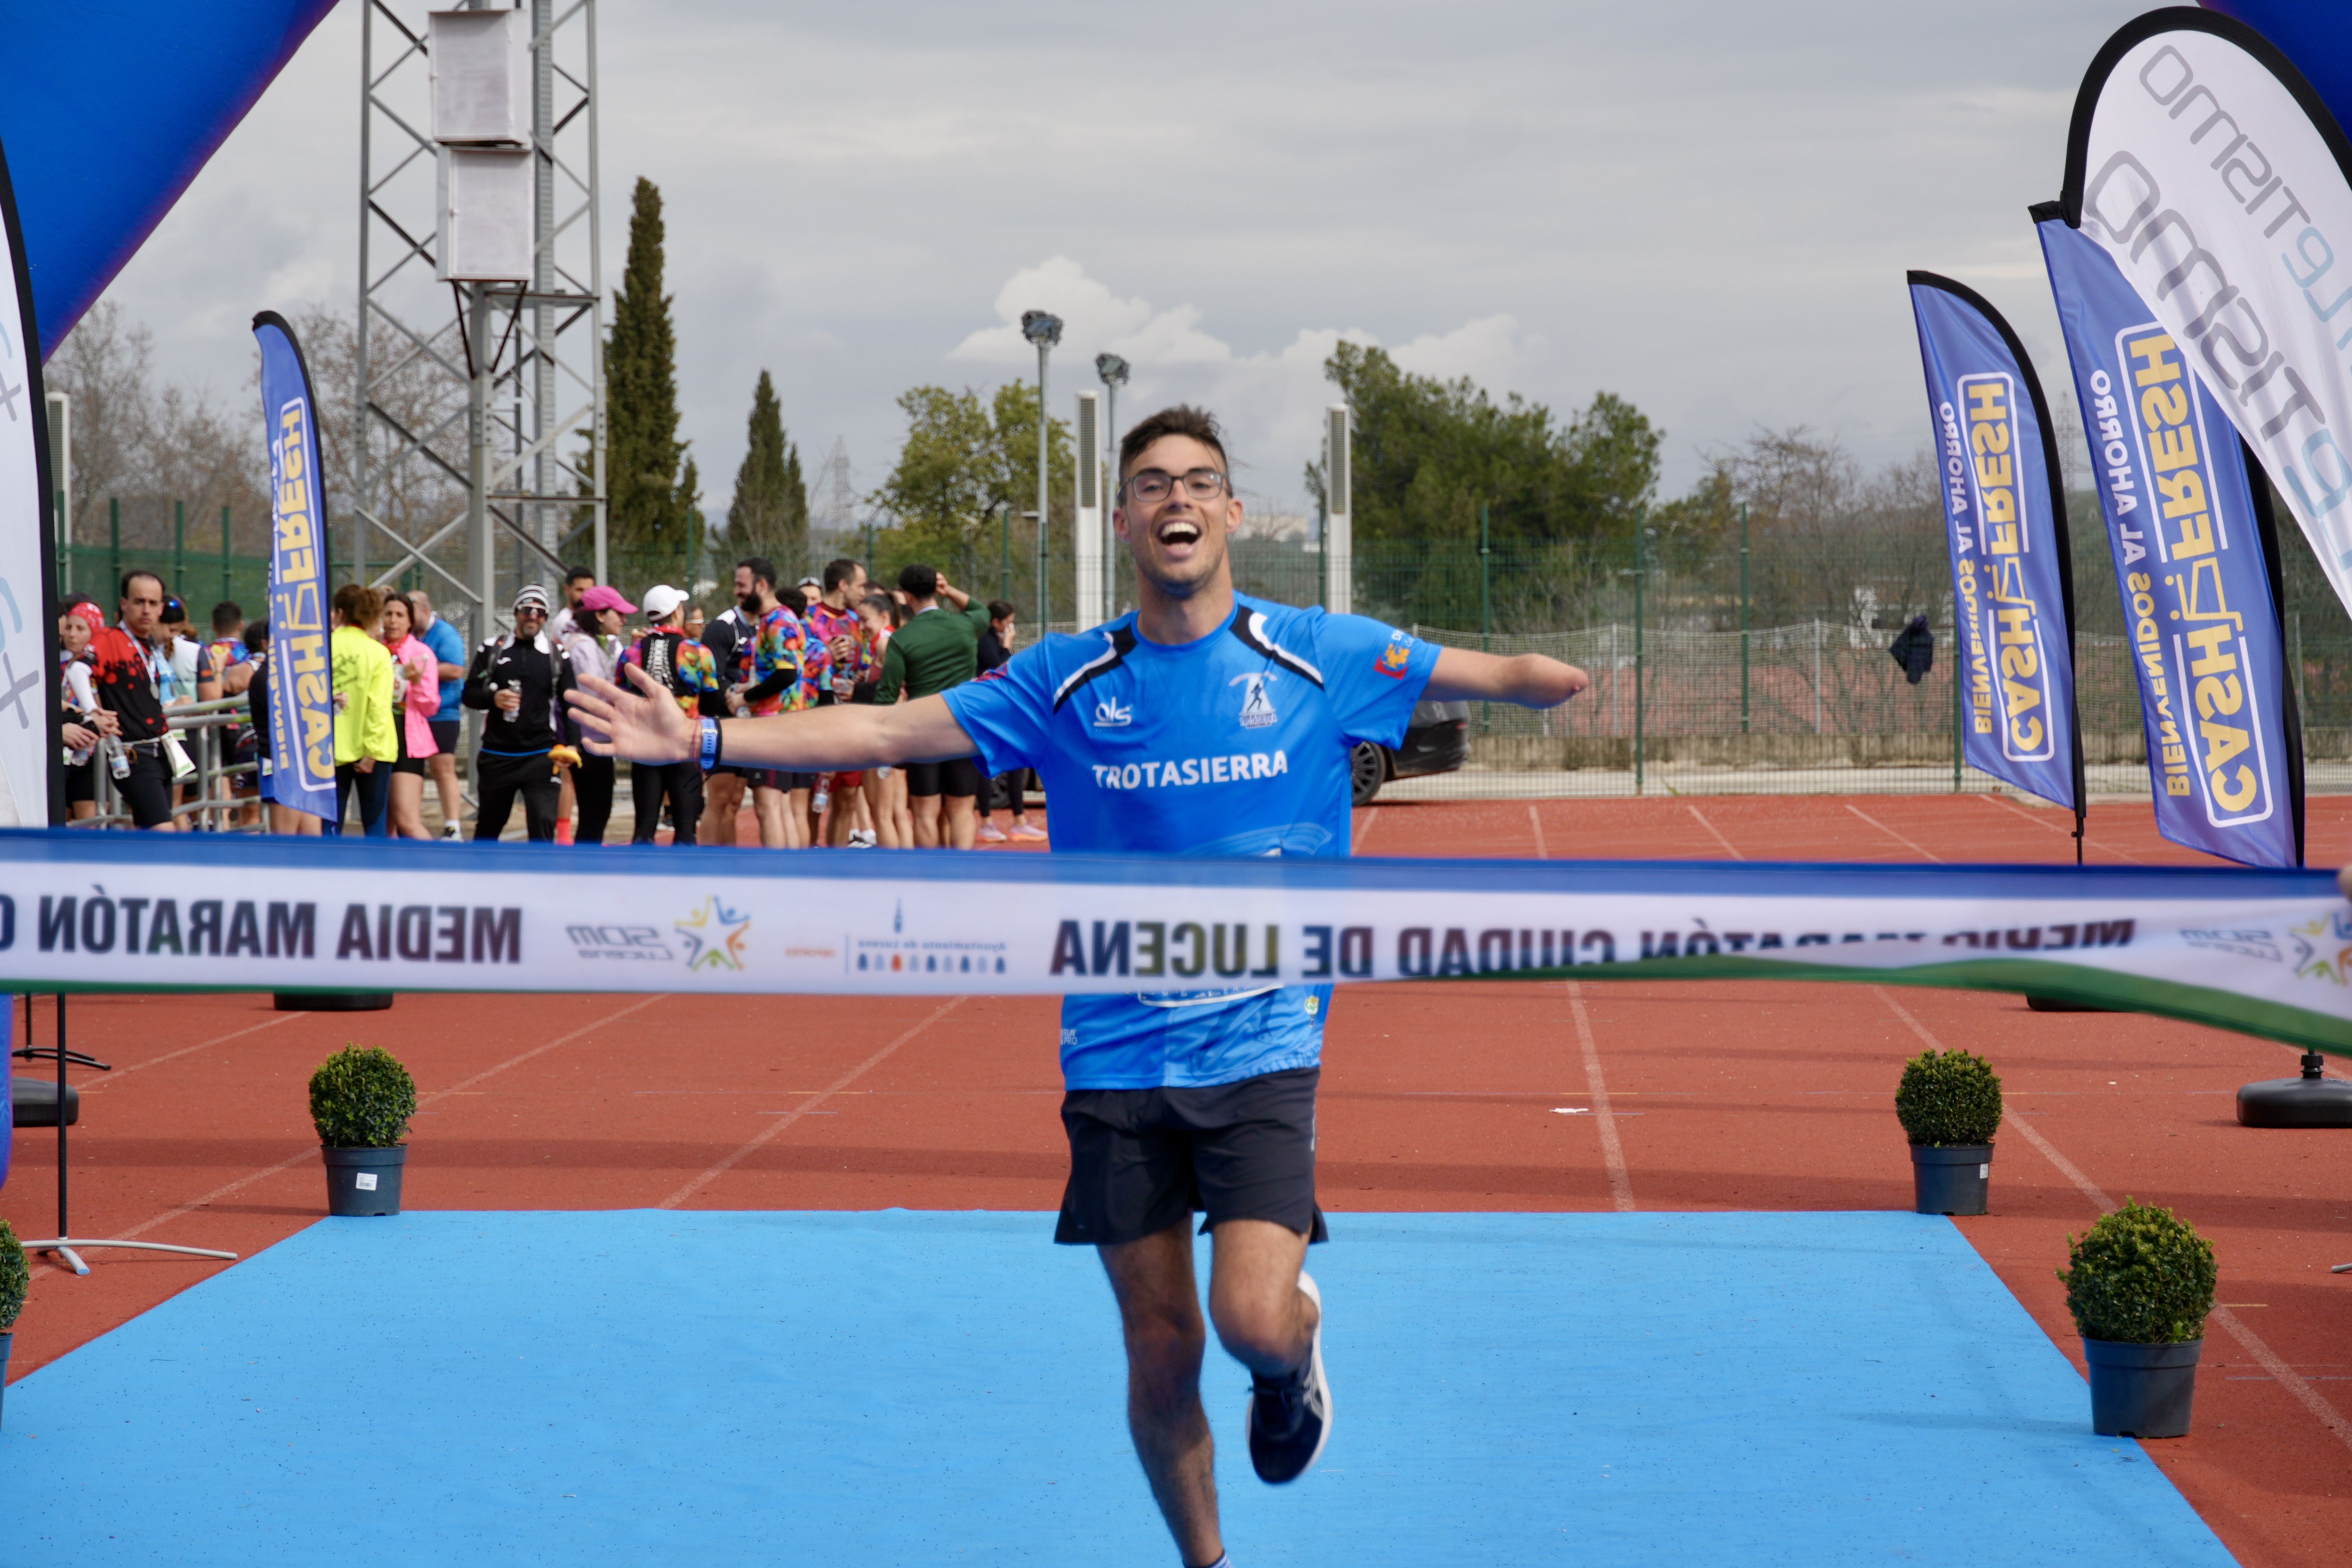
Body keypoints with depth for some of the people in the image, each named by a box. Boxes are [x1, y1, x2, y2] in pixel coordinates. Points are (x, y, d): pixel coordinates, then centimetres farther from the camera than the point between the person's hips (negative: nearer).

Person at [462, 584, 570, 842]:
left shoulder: (557, 655, 4)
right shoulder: (491, 650, 6)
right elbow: (469, 695, 7)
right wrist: (493, 699, -15)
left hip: (540, 758, -2)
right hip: (496, 757, 2)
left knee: (543, 825, -14)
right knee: (488, 828, 15)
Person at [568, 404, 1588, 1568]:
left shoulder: (1321, 658, -2)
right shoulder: (1064, 683, 3)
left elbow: (1505, 677, -3)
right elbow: (881, 731, 4)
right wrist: (697, 739, -3)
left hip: (1261, 1047, -2)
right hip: (1117, 1063, 2)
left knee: (1254, 1322, -18)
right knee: (1161, 1355, 4)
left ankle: (1294, 1362, 20)